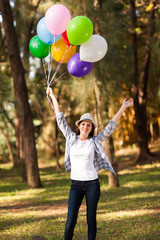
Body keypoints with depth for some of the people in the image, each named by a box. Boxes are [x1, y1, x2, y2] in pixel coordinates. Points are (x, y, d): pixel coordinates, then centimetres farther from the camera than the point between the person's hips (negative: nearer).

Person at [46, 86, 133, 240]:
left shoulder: (95, 141, 3)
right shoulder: (71, 138, 4)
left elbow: (111, 126, 4)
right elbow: (60, 119, 7)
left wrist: (123, 107, 3)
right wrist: (53, 97, 9)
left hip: (92, 184, 0)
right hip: (76, 185, 0)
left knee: (91, 220, 5)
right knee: (71, 221, -6)